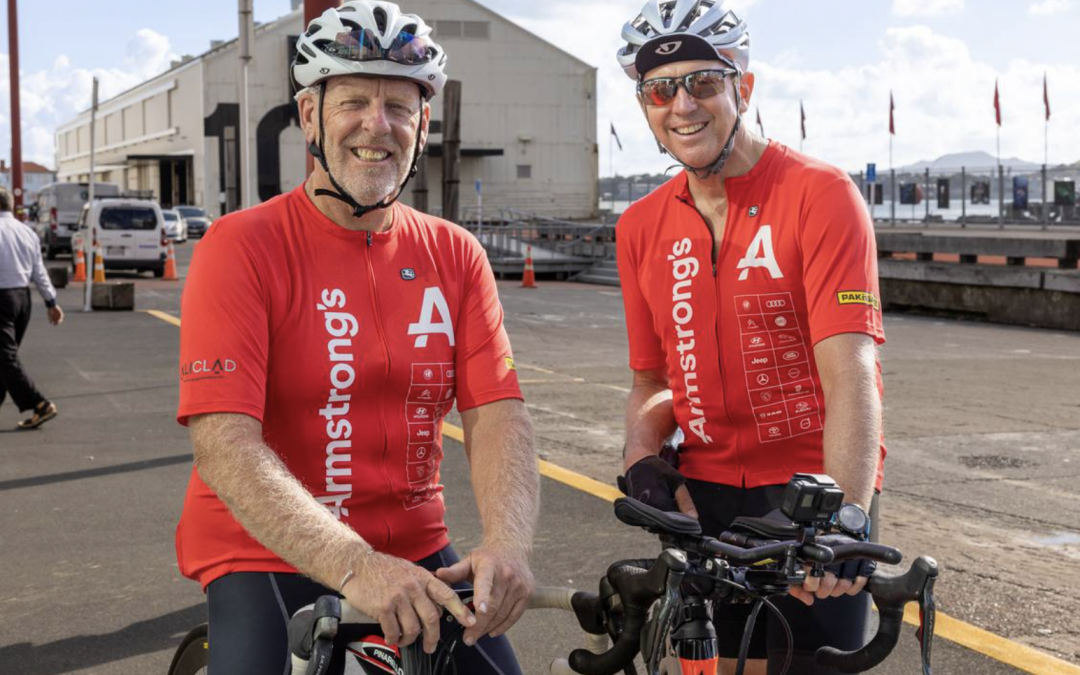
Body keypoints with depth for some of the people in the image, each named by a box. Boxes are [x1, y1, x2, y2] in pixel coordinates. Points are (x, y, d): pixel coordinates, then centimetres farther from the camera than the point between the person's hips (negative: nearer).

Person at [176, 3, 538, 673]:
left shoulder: (455, 256, 2)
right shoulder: (241, 247, -12)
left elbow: (498, 414, -7)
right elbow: (224, 443, -21)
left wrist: (507, 544, -27)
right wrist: (355, 567, -34)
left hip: (415, 556, 4)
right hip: (270, 559, -4)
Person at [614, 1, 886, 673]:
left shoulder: (821, 194, -13)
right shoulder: (642, 228, 4)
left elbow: (850, 373, -22)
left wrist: (847, 515, -33)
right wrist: (643, 456, -9)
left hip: (816, 491, -4)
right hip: (704, 497, 4)